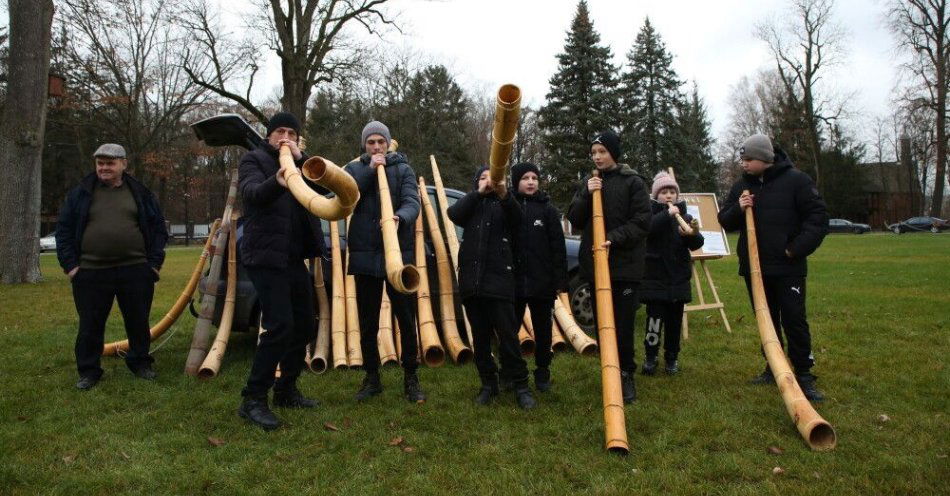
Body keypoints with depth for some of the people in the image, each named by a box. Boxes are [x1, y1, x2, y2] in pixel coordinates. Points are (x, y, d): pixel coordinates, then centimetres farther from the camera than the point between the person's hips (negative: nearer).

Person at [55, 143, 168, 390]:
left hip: (136, 271, 0)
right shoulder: (80, 194, 6)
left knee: (138, 321, 9)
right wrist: (69, 265, -1)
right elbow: (64, 230, 7)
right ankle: (89, 371, 20)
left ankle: (140, 363, 25)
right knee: (90, 325, 7)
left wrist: (155, 262, 0)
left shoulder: (141, 194, 6)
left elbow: (158, 229, 8)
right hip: (91, 273, 0)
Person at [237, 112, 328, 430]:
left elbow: (323, 186, -1)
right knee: (279, 326, -16)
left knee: (305, 325, 11)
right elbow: (252, 192, -22)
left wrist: (300, 159, -13)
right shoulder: (254, 160, 0)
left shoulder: (300, 163, 17)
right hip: (265, 256, -7)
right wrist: (276, 182, -42)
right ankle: (253, 400, -7)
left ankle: (286, 390, 24)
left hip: (294, 258, 7)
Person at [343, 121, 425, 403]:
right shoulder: (354, 169, 10)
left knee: (406, 318, 2)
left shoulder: (403, 169, 5)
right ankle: (372, 377, 22)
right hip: (365, 255, 2)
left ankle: (410, 377, 15)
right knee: (367, 322, 9)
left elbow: (412, 202, -11)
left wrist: (400, 218, -32)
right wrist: (369, 171, -14)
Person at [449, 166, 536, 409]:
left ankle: (520, 385, 0)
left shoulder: (504, 204, 10)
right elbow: (454, 214, -4)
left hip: (499, 278, -3)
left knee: (508, 334, -7)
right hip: (471, 278, 3)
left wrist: (504, 195, -33)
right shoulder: (471, 204, 17)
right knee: (480, 336, 7)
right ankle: (488, 383, 17)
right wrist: (478, 192, -11)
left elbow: (517, 218, -13)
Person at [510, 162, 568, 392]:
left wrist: (560, 281, -7)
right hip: (513, 281, 0)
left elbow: (558, 247, -1)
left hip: (542, 281, 0)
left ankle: (542, 373, 23)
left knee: (542, 330, 10)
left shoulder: (548, 209, 2)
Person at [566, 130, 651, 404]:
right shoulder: (587, 183, 12)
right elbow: (574, 219, 6)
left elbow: (642, 220, -8)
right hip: (594, 262, 4)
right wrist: (586, 195, -10)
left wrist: (615, 238, -21)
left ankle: (626, 374, 12)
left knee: (623, 324, -1)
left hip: (625, 264, -4)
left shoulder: (633, 182, -1)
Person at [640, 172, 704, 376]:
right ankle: (650, 357, 8)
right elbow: (647, 228, -24)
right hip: (655, 276, -3)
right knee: (654, 318, -6)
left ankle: (672, 358, 22)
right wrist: (667, 214, -33)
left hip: (679, 277, 3)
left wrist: (694, 234, -24)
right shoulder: (651, 213, -1)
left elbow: (695, 245, -2)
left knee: (674, 320, 9)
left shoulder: (684, 215, 7)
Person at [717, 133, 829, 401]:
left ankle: (804, 375, 8)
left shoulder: (795, 180, -7)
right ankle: (774, 368, 26)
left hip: (788, 268, -5)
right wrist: (738, 209, -13)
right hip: (754, 268, 5)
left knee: (794, 321, -2)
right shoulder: (741, 185, 7)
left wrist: (797, 249, -14)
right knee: (766, 320, 14)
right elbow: (724, 220, 9)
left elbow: (818, 217, -7)